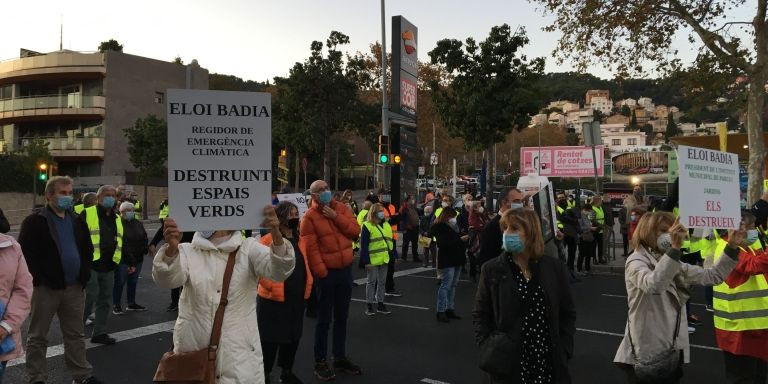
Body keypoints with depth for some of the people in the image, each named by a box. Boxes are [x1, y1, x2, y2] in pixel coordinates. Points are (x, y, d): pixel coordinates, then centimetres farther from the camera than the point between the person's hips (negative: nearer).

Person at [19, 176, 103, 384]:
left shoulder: (77, 221, 12)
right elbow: (25, 254, -11)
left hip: (74, 287, 5)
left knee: (75, 335, 13)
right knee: (38, 336, 6)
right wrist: (38, 279, -15)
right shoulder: (34, 222, -5)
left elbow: (88, 250, 17)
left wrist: (84, 276, 6)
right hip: (45, 288, -5)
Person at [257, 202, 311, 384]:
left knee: (293, 336, 16)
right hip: (273, 300, -7)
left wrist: (307, 286, 14)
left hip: (297, 299, 7)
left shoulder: (299, 239, 10)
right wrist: (271, 286, -19)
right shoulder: (268, 239, -13)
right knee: (270, 339, 4)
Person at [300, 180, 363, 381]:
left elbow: (355, 231, -3)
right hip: (327, 272, -5)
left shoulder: (341, 209, 7)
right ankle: (320, 362, 13)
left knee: (342, 317, 14)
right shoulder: (310, 216, -9)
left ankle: (340, 358, 27)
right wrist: (322, 273, -18)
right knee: (324, 319, 2)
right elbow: (311, 248, -14)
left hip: (345, 269, 5)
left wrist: (336, 217, -12)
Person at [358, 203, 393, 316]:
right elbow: (363, 246, -12)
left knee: (382, 281, 12)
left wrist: (392, 255, 11)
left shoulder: (386, 225, 13)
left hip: (384, 259, 6)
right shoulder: (367, 226, -9)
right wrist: (366, 261, -16)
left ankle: (380, 304, 21)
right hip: (372, 260, -6)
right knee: (371, 281, 2)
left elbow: (390, 241, 18)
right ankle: (369, 305, 11)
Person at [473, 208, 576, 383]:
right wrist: (489, 349, -10)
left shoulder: (554, 267, 2)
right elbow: (480, 315, 1)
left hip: (550, 363, 2)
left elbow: (568, 313, 8)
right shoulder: (492, 269, -4)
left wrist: (564, 350, -1)